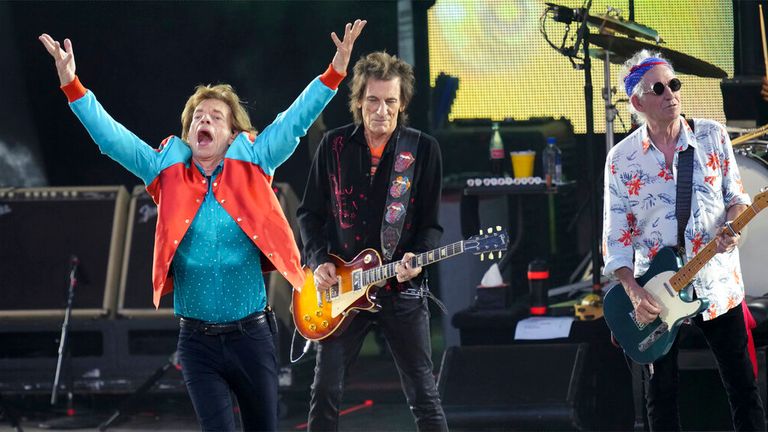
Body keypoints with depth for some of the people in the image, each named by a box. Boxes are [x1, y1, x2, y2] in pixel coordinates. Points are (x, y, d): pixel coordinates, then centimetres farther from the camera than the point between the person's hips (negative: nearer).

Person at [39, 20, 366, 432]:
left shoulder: (251, 167, 1)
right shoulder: (169, 172, 3)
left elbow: (294, 121, -4)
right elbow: (111, 135, 0)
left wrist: (335, 71, -13)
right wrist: (72, 85, -8)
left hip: (251, 335, 0)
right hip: (198, 340, 0)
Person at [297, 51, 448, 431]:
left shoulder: (423, 150, -1)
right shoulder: (334, 145, 3)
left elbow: (431, 224, 2)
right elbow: (310, 212, 10)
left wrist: (417, 258, -17)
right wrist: (319, 261, -4)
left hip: (402, 288, -2)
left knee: (422, 394, 0)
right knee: (326, 390, 3)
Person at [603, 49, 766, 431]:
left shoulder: (713, 136, 0)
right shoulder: (621, 158, -2)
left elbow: (736, 196, 8)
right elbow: (616, 236, -2)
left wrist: (730, 228, -15)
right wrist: (633, 293, -14)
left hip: (717, 283, 0)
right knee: (661, 395, 8)